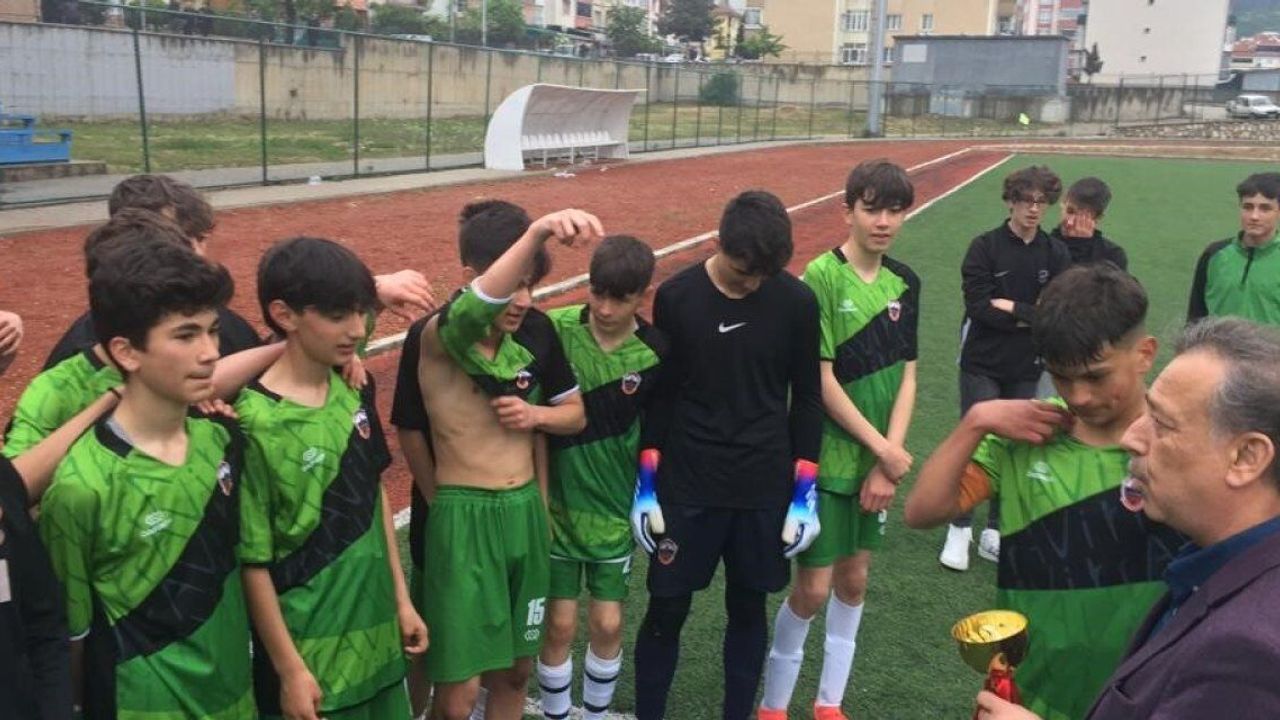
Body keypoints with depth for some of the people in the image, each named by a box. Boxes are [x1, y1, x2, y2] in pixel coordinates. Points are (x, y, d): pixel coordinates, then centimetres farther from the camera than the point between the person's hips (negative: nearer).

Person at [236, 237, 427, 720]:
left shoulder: (354, 389, -1)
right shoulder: (255, 423, -19)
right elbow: (253, 560, -14)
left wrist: (401, 597, 10)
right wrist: (289, 669, -10)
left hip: (375, 630, 6)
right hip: (309, 647, -6)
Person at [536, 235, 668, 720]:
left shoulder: (655, 354, -10)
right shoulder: (555, 330, -13)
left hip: (615, 508, 1)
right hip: (558, 502, -1)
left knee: (608, 624, 9)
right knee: (560, 625, 6)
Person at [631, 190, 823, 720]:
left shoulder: (796, 302, -5)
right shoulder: (676, 296, -7)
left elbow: (807, 399, 3)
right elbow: (657, 392, 1)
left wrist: (805, 491, 0)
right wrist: (645, 483, -1)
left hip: (765, 487, 1)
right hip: (686, 486, -1)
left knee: (748, 608, 12)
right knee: (667, 609, 6)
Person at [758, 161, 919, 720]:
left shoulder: (905, 283, 3)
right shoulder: (821, 277, -15)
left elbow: (906, 376, 3)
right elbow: (821, 380, -17)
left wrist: (887, 460, -6)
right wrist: (884, 449, -13)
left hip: (879, 462, 6)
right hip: (826, 458, -6)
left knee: (854, 580, 15)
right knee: (814, 586, 0)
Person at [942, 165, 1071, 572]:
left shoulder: (1055, 255, 4)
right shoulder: (985, 247, -6)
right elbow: (978, 306, -15)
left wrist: (1013, 308, -15)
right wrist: (1030, 318, -13)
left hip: (1026, 368, 4)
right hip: (982, 363, -3)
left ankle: (994, 533, 21)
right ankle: (960, 530, 11)